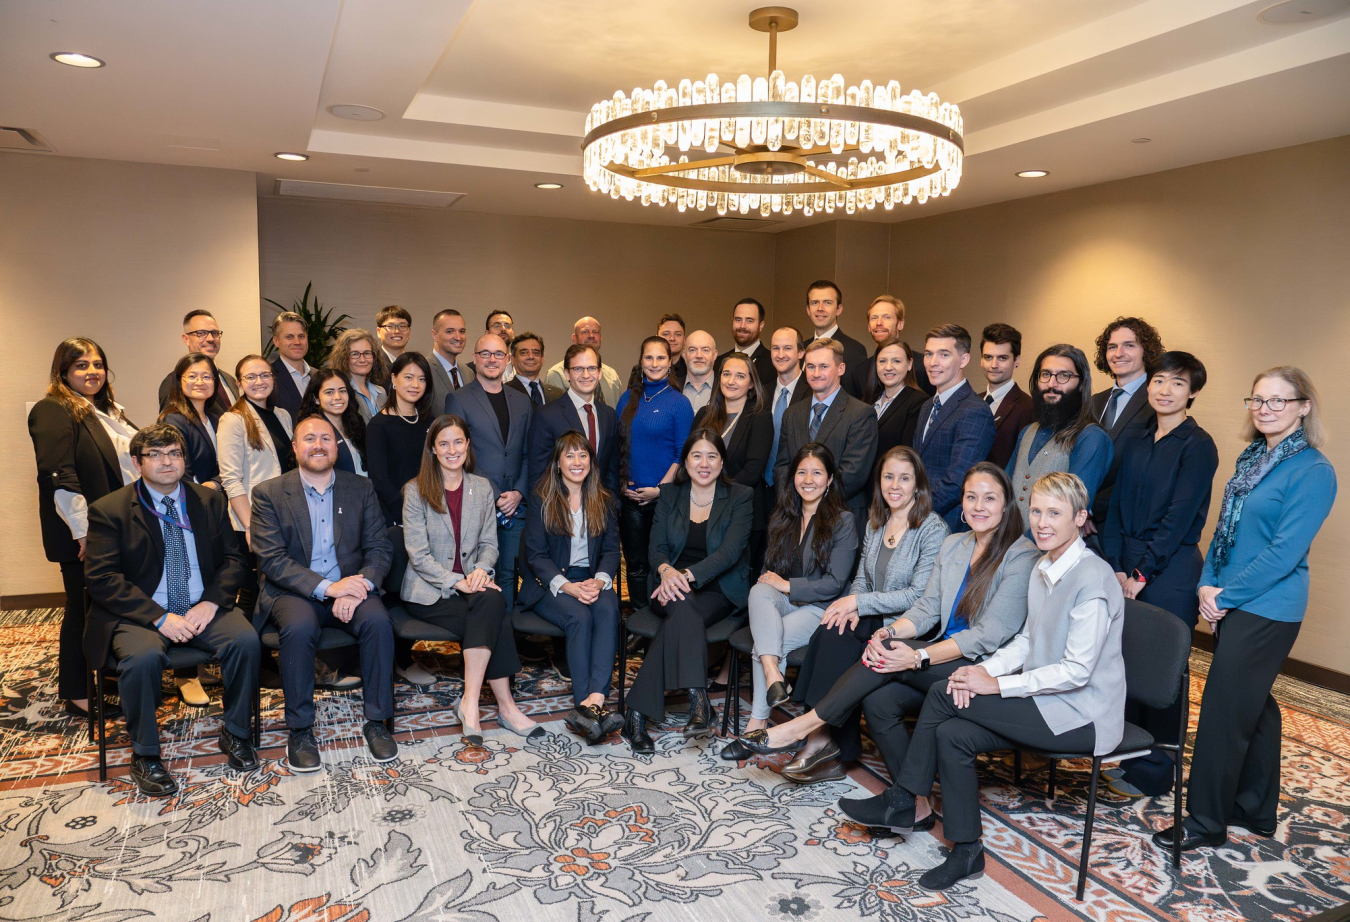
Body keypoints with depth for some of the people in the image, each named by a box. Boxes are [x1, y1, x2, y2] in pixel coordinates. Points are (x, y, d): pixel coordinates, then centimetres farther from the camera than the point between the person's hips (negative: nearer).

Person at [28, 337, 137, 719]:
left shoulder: (110, 411, 16)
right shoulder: (53, 412, -11)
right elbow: (59, 477, -20)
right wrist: (84, 531, -23)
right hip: (85, 535, -8)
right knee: (83, 610, 2)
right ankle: (77, 695, 14)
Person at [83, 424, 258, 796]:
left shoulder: (210, 500, 9)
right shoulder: (108, 510, -1)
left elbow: (233, 557, 10)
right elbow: (102, 579, -9)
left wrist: (211, 602, -10)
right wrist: (159, 617, -19)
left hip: (203, 609, 3)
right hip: (141, 613, -2)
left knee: (246, 641, -25)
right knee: (143, 657, -34)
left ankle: (234, 733, -3)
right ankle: (144, 755, -10)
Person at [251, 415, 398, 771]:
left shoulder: (361, 489, 8)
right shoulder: (269, 493, 1)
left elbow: (380, 549, 3)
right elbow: (271, 559, -9)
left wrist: (359, 587, -18)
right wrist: (327, 587, -21)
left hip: (350, 587, 2)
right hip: (293, 592, -1)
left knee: (378, 621, -28)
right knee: (299, 627, -33)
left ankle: (376, 722, -13)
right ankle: (300, 730, -15)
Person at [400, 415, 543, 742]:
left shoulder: (482, 488, 11)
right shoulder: (416, 491, -2)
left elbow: (489, 543, 10)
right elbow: (418, 555, -9)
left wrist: (481, 569, -13)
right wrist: (458, 582, -21)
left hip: (471, 585, 4)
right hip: (428, 592, -3)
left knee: (492, 603, -33)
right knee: (493, 614, -30)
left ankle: (470, 702, -29)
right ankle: (505, 707, -25)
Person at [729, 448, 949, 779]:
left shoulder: (933, 528, -8)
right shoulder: (875, 523, 14)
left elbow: (920, 595, -15)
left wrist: (859, 601, -16)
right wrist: (852, 609, -7)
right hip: (872, 622, 6)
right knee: (833, 633, -26)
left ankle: (815, 730, -24)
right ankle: (829, 749, -25)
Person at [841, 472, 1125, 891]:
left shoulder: (1093, 578, -20)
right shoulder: (1044, 568, 9)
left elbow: (1076, 671, -23)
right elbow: (1027, 639, 14)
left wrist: (997, 684, -20)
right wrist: (985, 669, -5)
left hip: (1082, 714, -8)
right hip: (1048, 702, 8)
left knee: (943, 695, -18)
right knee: (952, 733, -11)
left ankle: (903, 800, -1)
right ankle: (966, 851, 1)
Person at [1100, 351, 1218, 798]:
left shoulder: (1197, 445, -7)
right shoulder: (1136, 443, 12)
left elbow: (1178, 516, -13)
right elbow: (1117, 508, 9)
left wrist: (1142, 573, -12)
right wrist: (1116, 568, -1)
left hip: (1171, 572, -6)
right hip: (1129, 570, 6)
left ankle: (1153, 773, 15)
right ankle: (1128, 756, 26)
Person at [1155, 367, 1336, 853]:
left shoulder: (1313, 472, -14)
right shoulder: (1252, 458, 10)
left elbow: (1284, 552, -18)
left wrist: (1225, 595, -15)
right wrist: (1209, 585, -1)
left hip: (1266, 611, -8)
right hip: (1230, 605, 8)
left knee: (1223, 712, -4)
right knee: (1254, 706, 18)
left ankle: (1206, 822, 9)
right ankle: (1257, 809, 32)